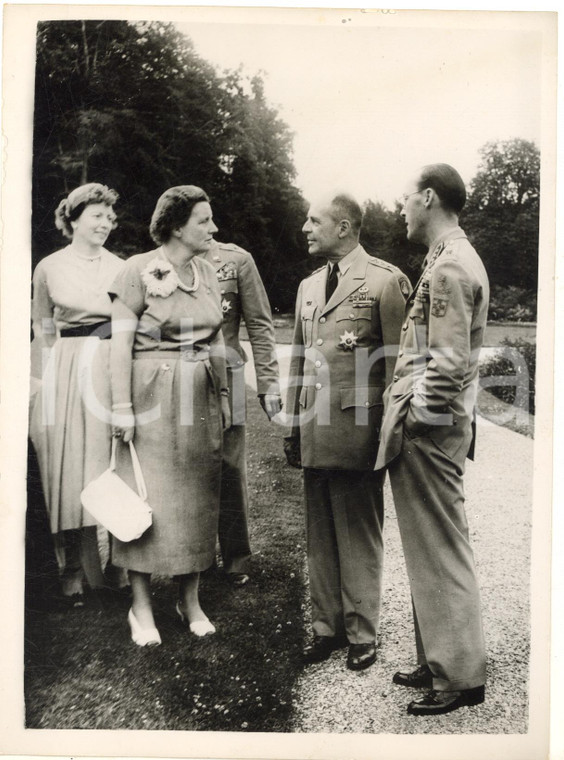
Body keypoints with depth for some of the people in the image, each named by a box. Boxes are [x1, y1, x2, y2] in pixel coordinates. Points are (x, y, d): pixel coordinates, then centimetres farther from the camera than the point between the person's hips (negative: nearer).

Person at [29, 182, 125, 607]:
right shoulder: (49, 268, 7)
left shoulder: (122, 268, 9)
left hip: (116, 372, 1)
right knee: (71, 473, 2)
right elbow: (43, 331, 13)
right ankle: (75, 575, 14)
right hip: (69, 374, -1)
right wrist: (50, 377, 8)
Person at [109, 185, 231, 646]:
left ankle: (191, 600, 23)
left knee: (197, 498, 9)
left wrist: (224, 395, 13)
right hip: (153, 395, -5)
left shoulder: (207, 272, 11)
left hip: (201, 396, 6)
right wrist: (122, 406, -14)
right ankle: (142, 607, 15)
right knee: (149, 494, 0)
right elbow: (121, 343, -10)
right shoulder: (140, 270, -7)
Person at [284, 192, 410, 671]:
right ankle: (327, 626, 27)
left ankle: (362, 633, 21)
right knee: (320, 535, 13)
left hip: (358, 429, -6)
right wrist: (292, 427, 16)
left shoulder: (385, 280, -4)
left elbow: (396, 359, -7)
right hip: (315, 430, 6)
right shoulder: (308, 287, 17)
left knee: (359, 535, 5)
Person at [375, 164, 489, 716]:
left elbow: (448, 363, -21)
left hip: (429, 428, -10)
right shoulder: (453, 259, 17)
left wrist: (413, 421, -15)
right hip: (433, 425, 10)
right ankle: (438, 662, 29)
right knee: (430, 550, 16)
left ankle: (461, 676, 14)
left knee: (439, 552, 0)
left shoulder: (449, 266, -15)